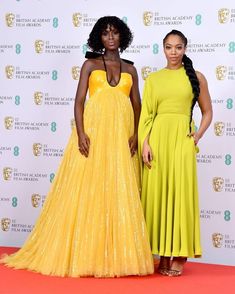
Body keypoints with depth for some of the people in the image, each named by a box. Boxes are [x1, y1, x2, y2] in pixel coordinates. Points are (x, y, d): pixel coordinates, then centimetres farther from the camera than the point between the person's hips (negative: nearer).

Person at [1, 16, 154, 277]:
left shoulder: (130, 70, 14)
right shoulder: (90, 64, 7)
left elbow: (137, 106, 11)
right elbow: (79, 101, -1)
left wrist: (136, 135, -3)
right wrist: (81, 133, -13)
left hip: (121, 135, 3)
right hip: (94, 130, -2)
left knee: (120, 193, 1)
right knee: (87, 191, -3)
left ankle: (117, 254, 9)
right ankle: (83, 253, 4)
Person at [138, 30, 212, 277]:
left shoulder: (196, 77, 8)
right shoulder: (153, 78, 11)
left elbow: (207, 112, 13)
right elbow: (146, 114, 6)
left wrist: (198, 135, -2)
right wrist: (144, 143, -5)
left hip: (182, 138, -1)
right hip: (157, 138, 2)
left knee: (181, 193, -3)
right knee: (157, 193, 2)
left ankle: (180, 256, 5)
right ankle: (163, 254, 12)